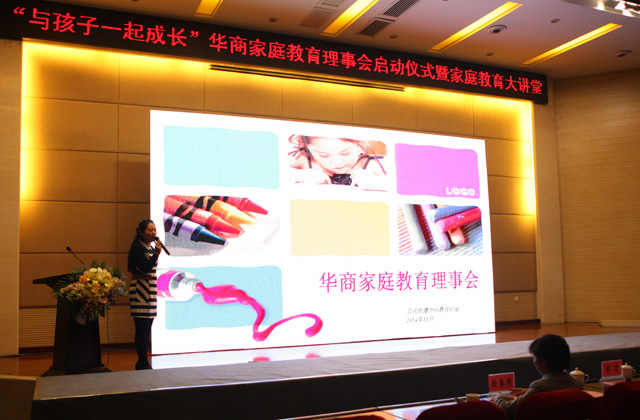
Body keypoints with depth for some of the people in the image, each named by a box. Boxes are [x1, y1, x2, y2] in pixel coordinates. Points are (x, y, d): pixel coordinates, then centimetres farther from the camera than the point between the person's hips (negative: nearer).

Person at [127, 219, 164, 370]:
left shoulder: (151, 248, 17)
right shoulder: (137, 248, -9)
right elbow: (145, 268, -18)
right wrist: (156, 254, -25)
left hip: (150, 291, 9)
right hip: (140, 291, -9)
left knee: (147, 327, 9)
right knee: (142, 328, -8)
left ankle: (143, 362, 16)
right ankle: (143, 363, -4)